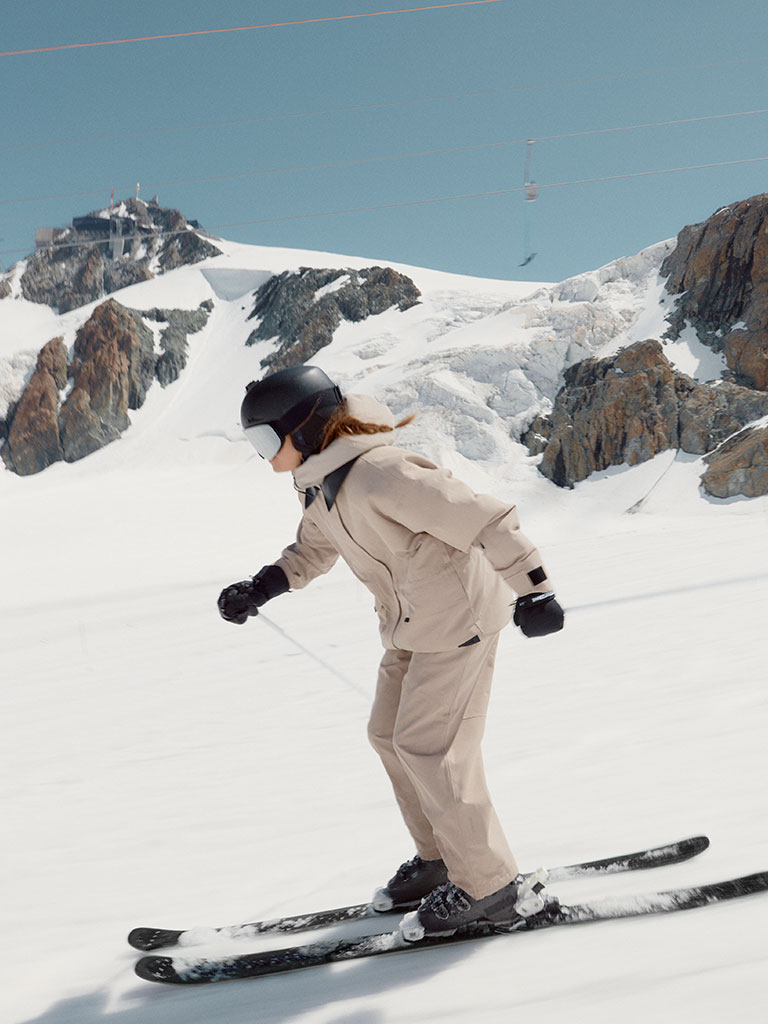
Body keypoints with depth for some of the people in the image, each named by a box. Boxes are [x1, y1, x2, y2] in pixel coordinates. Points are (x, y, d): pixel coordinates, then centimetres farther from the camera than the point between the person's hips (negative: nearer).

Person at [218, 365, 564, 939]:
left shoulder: (379, 476, -28)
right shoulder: (319, 482, 3)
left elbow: (484, 520, -28)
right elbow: (314, 549, 22)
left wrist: (531, 590, -28)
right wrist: (261, 588, 9)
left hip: (457, 616, -10)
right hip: (411, 624, 10)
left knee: (427, 747, -9)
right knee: (389, 734, 14)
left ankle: (488, 885, 5)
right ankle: (439, 857, 29)